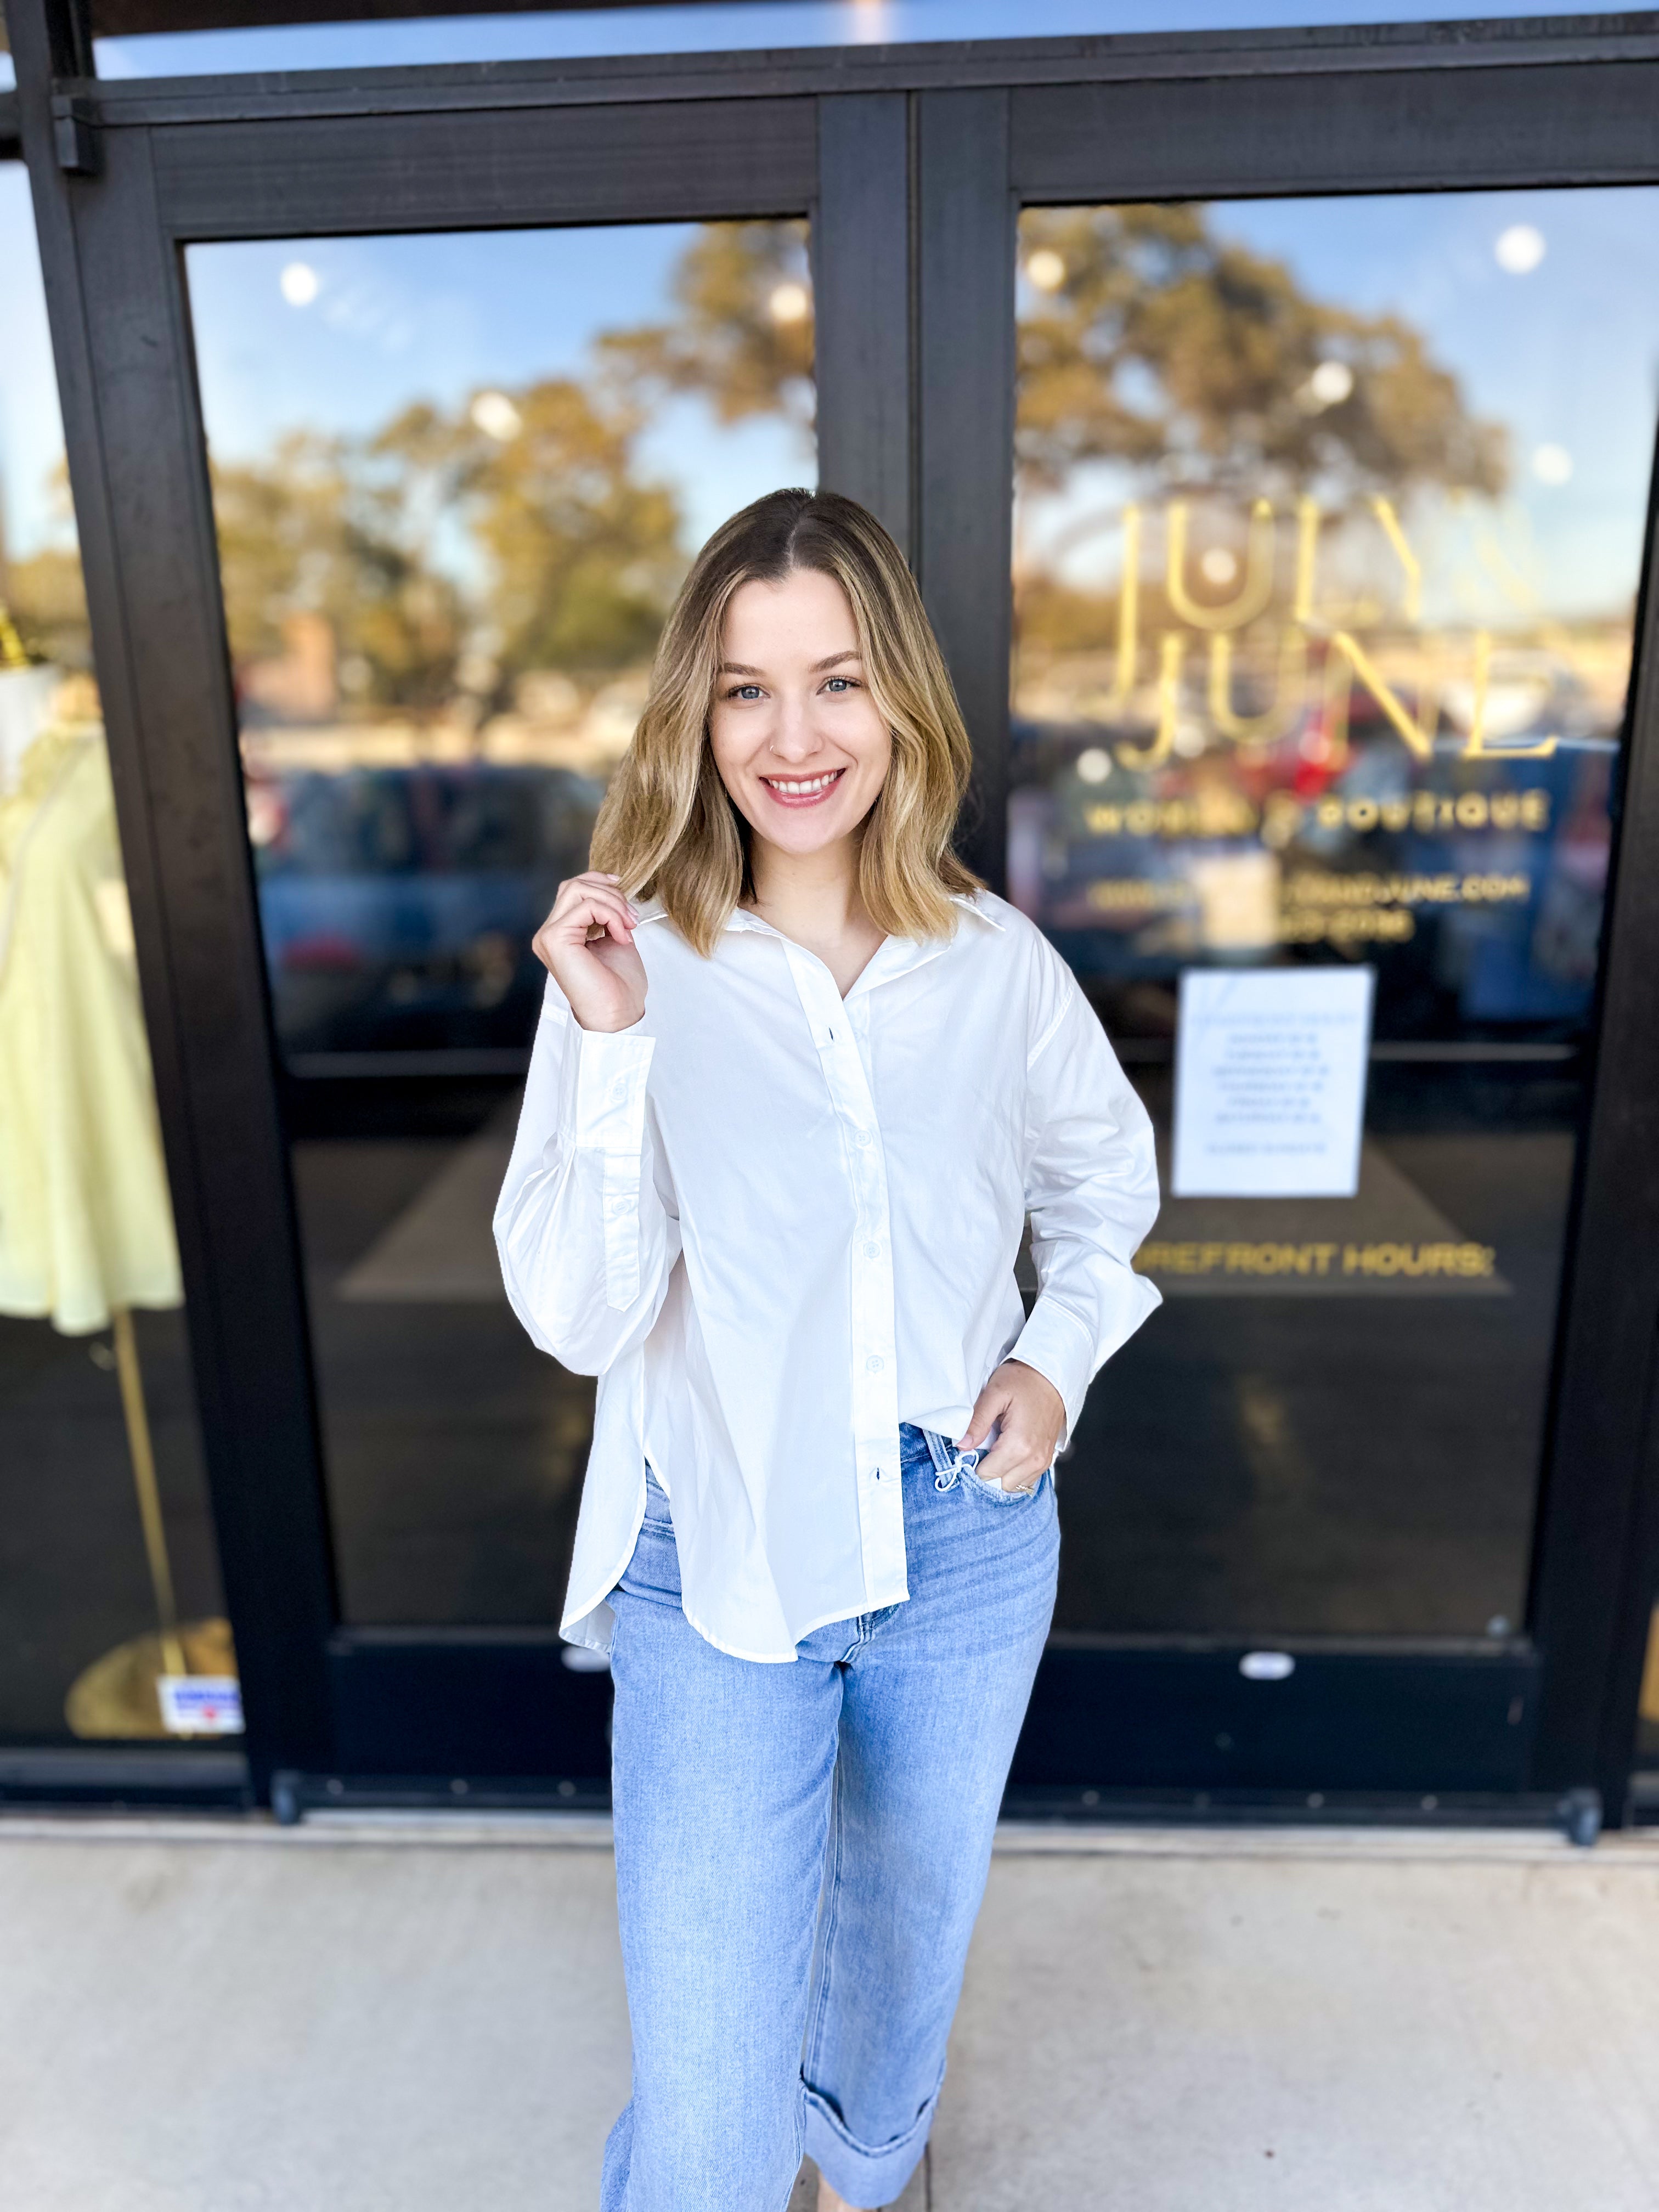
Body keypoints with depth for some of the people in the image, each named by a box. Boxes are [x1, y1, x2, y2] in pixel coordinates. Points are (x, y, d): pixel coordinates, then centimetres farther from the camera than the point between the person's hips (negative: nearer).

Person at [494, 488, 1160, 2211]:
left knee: (909, 1924, 28)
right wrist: (610, 1044, -27)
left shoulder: (1000, 966, -6)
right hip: (715, 1567, -2)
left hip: (967, 1548, 3)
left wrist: (1059, 1362, -4)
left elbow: (1108, 1190, 12)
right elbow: (580, 1322, -17)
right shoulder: (633, 968, -13)